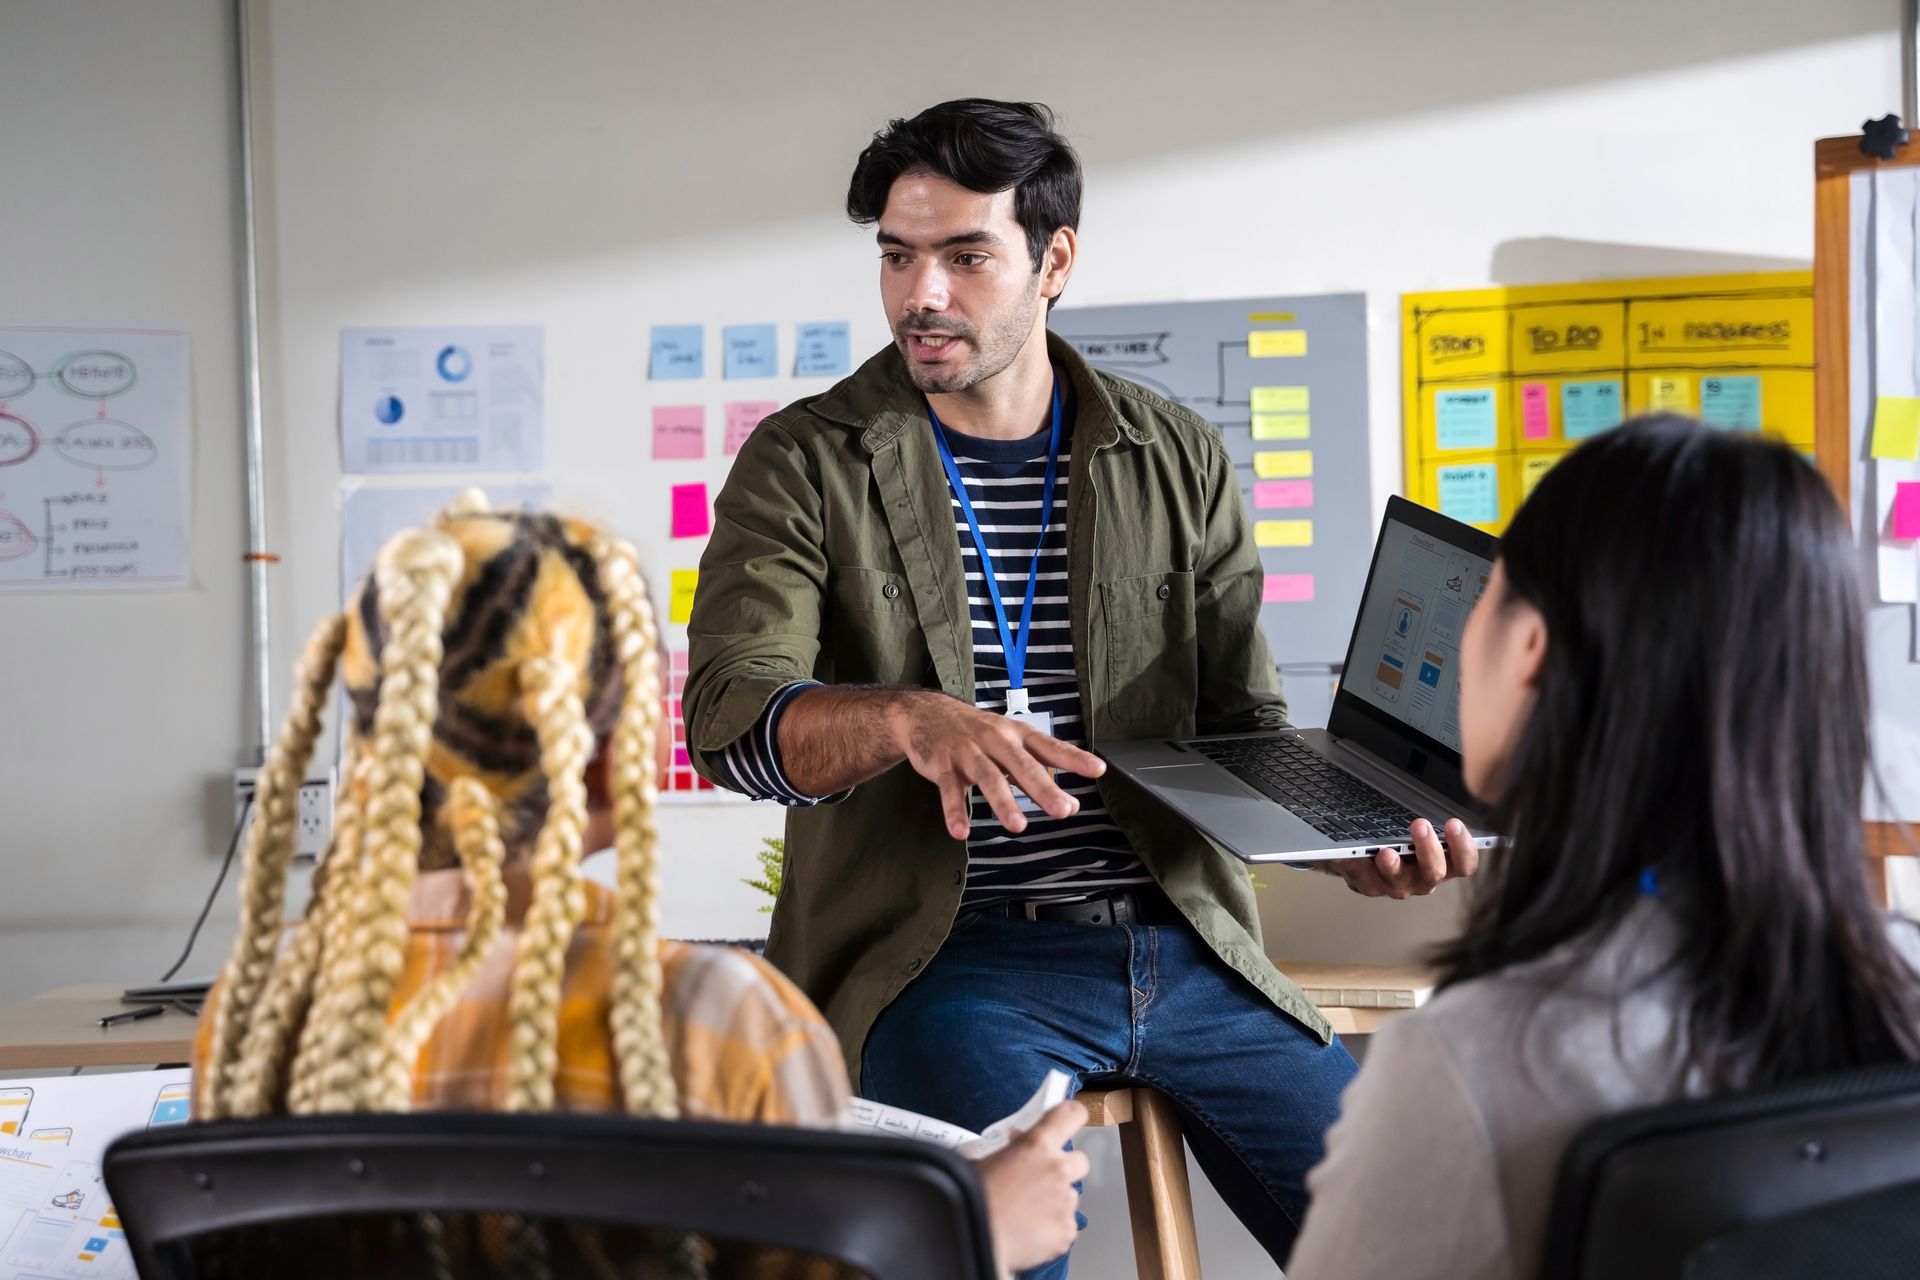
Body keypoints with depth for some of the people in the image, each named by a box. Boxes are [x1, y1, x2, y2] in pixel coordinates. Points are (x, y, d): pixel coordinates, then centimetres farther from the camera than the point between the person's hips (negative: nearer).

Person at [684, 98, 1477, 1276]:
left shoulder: (1178, 461, 11)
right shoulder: (806, 465, 2)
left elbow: (1245, 727, 12)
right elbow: (730, 715, -12)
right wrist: (911, 721, -33)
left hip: (1181, 945, 4)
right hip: (948, 954, -3)